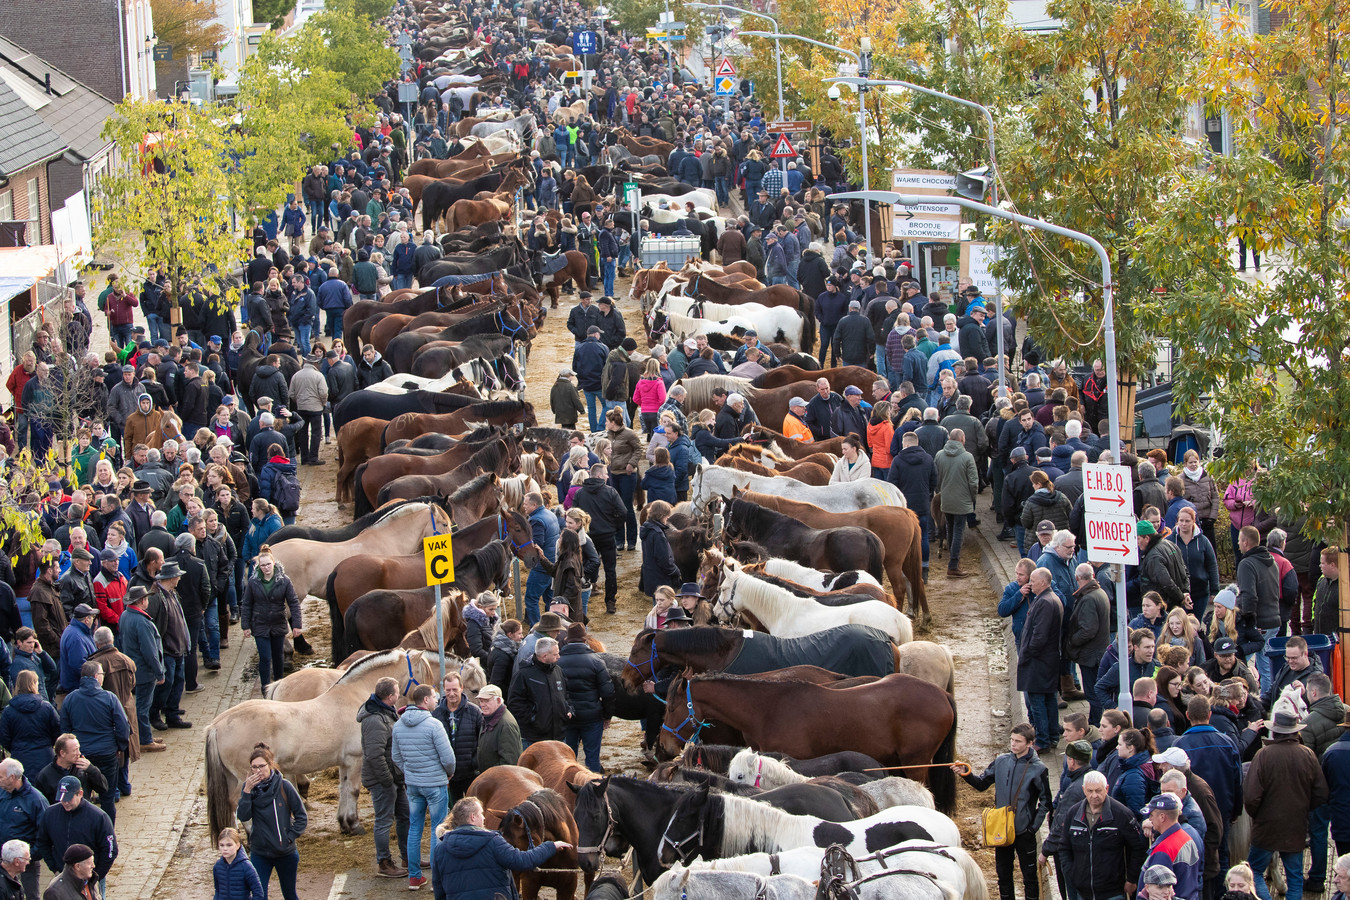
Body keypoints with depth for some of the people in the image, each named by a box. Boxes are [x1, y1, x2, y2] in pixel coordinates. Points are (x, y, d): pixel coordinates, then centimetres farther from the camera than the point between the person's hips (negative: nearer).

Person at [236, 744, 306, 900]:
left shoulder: (284, 786, -11)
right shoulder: (250, 787, -4)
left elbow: (302, 817, -5)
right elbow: (243, 816, -15)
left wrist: (290, 837, -12)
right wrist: (247, 792, -24)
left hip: (285, 852, -1)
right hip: (259, 853, 1)